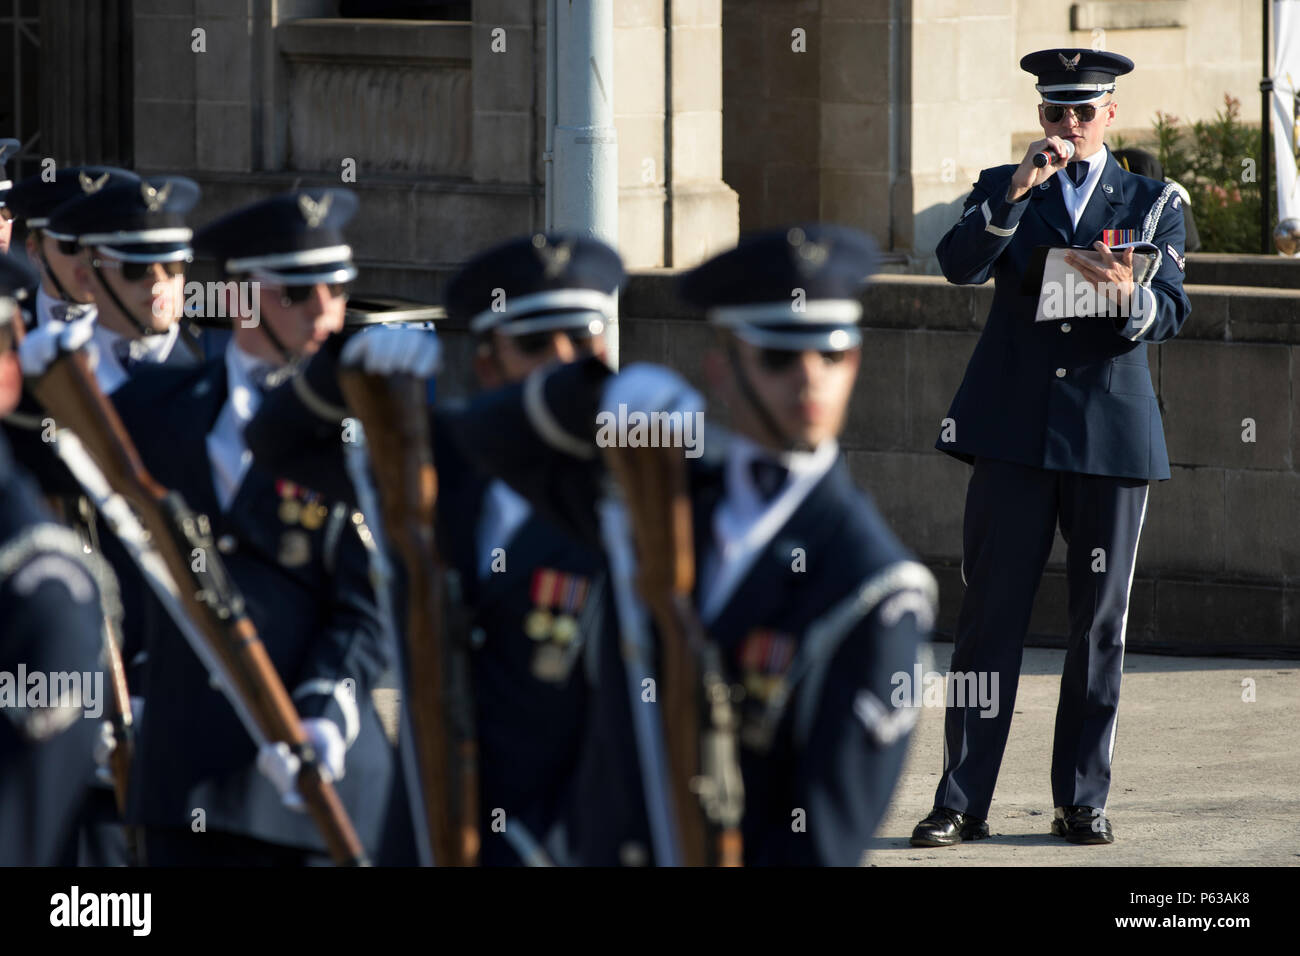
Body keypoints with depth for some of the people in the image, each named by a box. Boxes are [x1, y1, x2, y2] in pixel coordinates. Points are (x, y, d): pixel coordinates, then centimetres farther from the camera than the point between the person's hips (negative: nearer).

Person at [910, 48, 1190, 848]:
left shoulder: (1153, 203, 9)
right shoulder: (1003, 190, 10)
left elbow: (1171, 314, -3)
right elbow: (960, 265, -10)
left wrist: (1128, 295, -26)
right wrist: (1018, 191, -23)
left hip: (1111, 435, 0)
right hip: (1015, 436, 0)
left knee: (1100, 624, 3)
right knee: (990, 617, -3)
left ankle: (1083, 800, 11)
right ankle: (963, 803, -2)